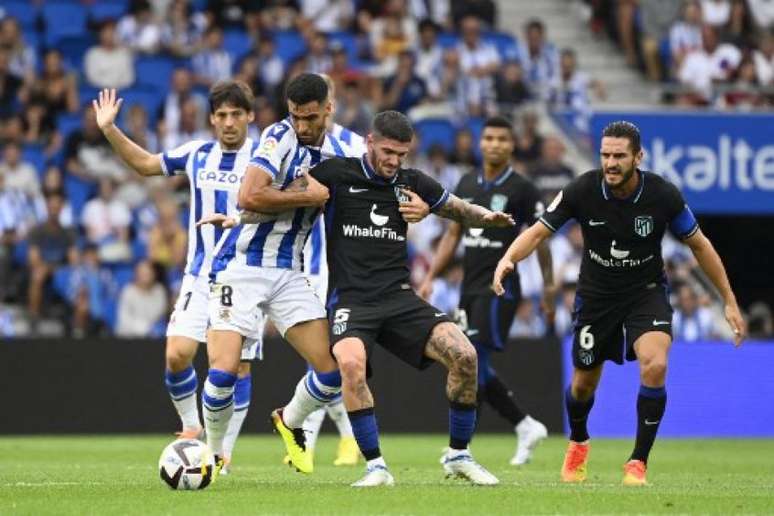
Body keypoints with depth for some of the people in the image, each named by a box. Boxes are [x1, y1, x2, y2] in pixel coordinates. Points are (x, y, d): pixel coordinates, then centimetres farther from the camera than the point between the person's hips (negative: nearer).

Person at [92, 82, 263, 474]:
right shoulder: (197, 155, 5)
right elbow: (145, 164, 19)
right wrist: (109, 130, 10)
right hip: (200, 275, 3)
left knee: (237, 365, -3)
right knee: (176, 354, -10)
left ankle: (224, 451, 9)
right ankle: (191, 427, 13)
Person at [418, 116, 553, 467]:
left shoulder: (521, 189, -4)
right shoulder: (467, 184, 13)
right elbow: (453, 233, 18)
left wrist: (549, 283, 2)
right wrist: (430, 277, 13)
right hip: (470, 288, 7)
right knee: (476, 369, 6)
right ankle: (526, 427, 19)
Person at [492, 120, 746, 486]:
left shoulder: (663, 195, -19)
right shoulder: (582, 190, -19)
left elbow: (699, 245, -4)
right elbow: (538, 231, -12)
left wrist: (729, 301, -3)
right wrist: (508, 259, -33)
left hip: (646, 292, -1)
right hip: (596, 294, 1)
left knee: (655, 366, -27)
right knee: (584, 383, 13)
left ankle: (638, 463, -12)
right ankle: (577, 444, 47)